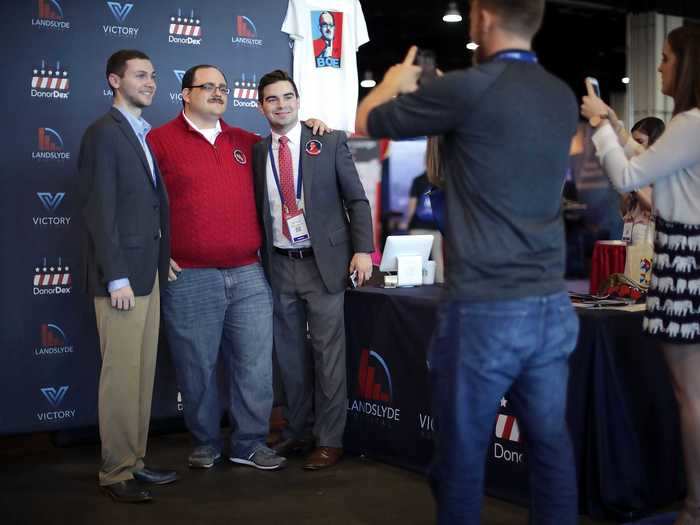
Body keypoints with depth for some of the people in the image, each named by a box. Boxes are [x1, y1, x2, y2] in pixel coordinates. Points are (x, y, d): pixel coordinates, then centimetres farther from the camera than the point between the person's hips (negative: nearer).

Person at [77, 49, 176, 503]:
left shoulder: (147, 136, 16)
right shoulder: (104, 133, -8)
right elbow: (100, 211, -13)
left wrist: (161, 264, 9)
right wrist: (116, 277, -17)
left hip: (149, 271, 8)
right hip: (122, 273, -8)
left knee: (143, 373, 11)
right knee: (121, 374, -3)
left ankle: (135, 461, 20)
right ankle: (117, 472, 7)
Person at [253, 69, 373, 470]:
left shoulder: (330, 143, -1)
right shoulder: (257, 153, 8)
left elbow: (356, 199, -1)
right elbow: (258, 211, 12)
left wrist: (363, 249, -10)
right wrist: (259, 262, 8)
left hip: (324, 263, -3)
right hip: (280, 266, 3)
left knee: (328, 355, 0)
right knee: (289, 355, 11)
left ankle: (330, 441, 10)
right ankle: (296, 433, 24)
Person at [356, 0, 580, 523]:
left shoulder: (469, 89, -12)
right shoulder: (563, 98, 8)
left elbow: (367, 121, 3)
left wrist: (395, 82, 24)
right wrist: (426, 91, 34)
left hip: (486, 308, -6)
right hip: (552, 305, 6)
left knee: (463, 451, 6)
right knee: (550, 442, 12)